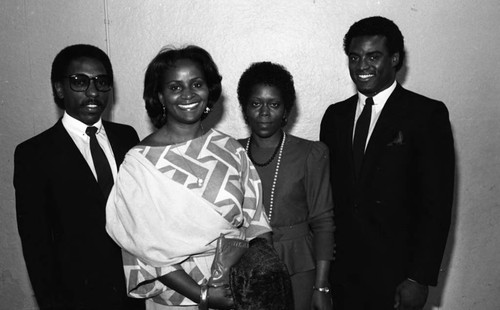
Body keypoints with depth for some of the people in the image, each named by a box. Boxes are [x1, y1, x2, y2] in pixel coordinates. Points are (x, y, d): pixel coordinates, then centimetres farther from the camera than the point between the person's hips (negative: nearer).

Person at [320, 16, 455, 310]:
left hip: (396, 275, -3)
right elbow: (328, 195, 6)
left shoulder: (427, 114, -7)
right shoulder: (335, 115, 6)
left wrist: (420, 278, -13)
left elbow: (437, 204, -10)